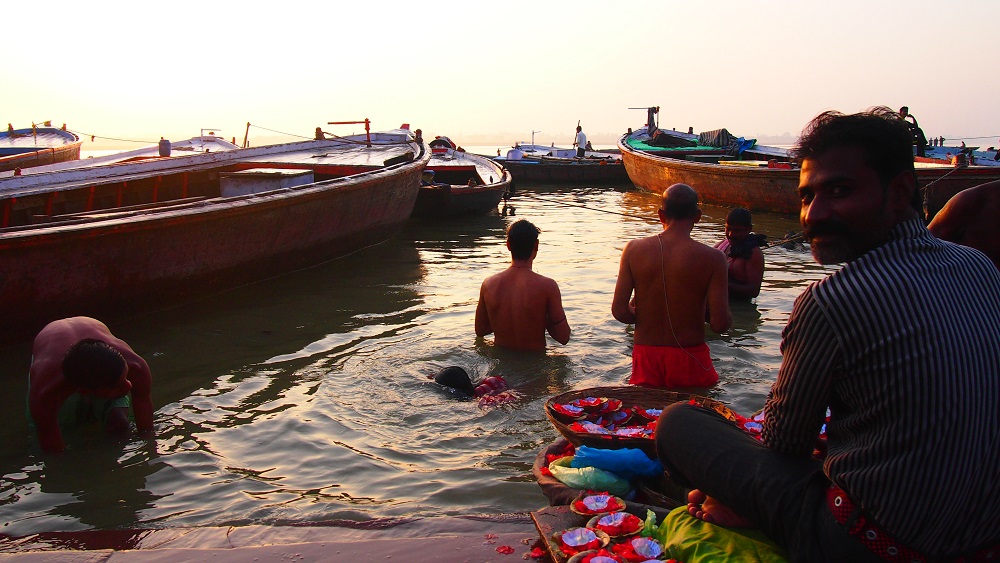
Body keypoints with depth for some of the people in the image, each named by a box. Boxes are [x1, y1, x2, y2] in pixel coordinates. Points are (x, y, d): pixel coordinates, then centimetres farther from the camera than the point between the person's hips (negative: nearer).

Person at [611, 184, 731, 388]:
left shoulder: (634, 250, -5)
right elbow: (720, 323, -13)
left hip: (646, 357, 2)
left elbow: (619, 310, -6)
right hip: (690, 359, -2)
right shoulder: (712, 257, -11)